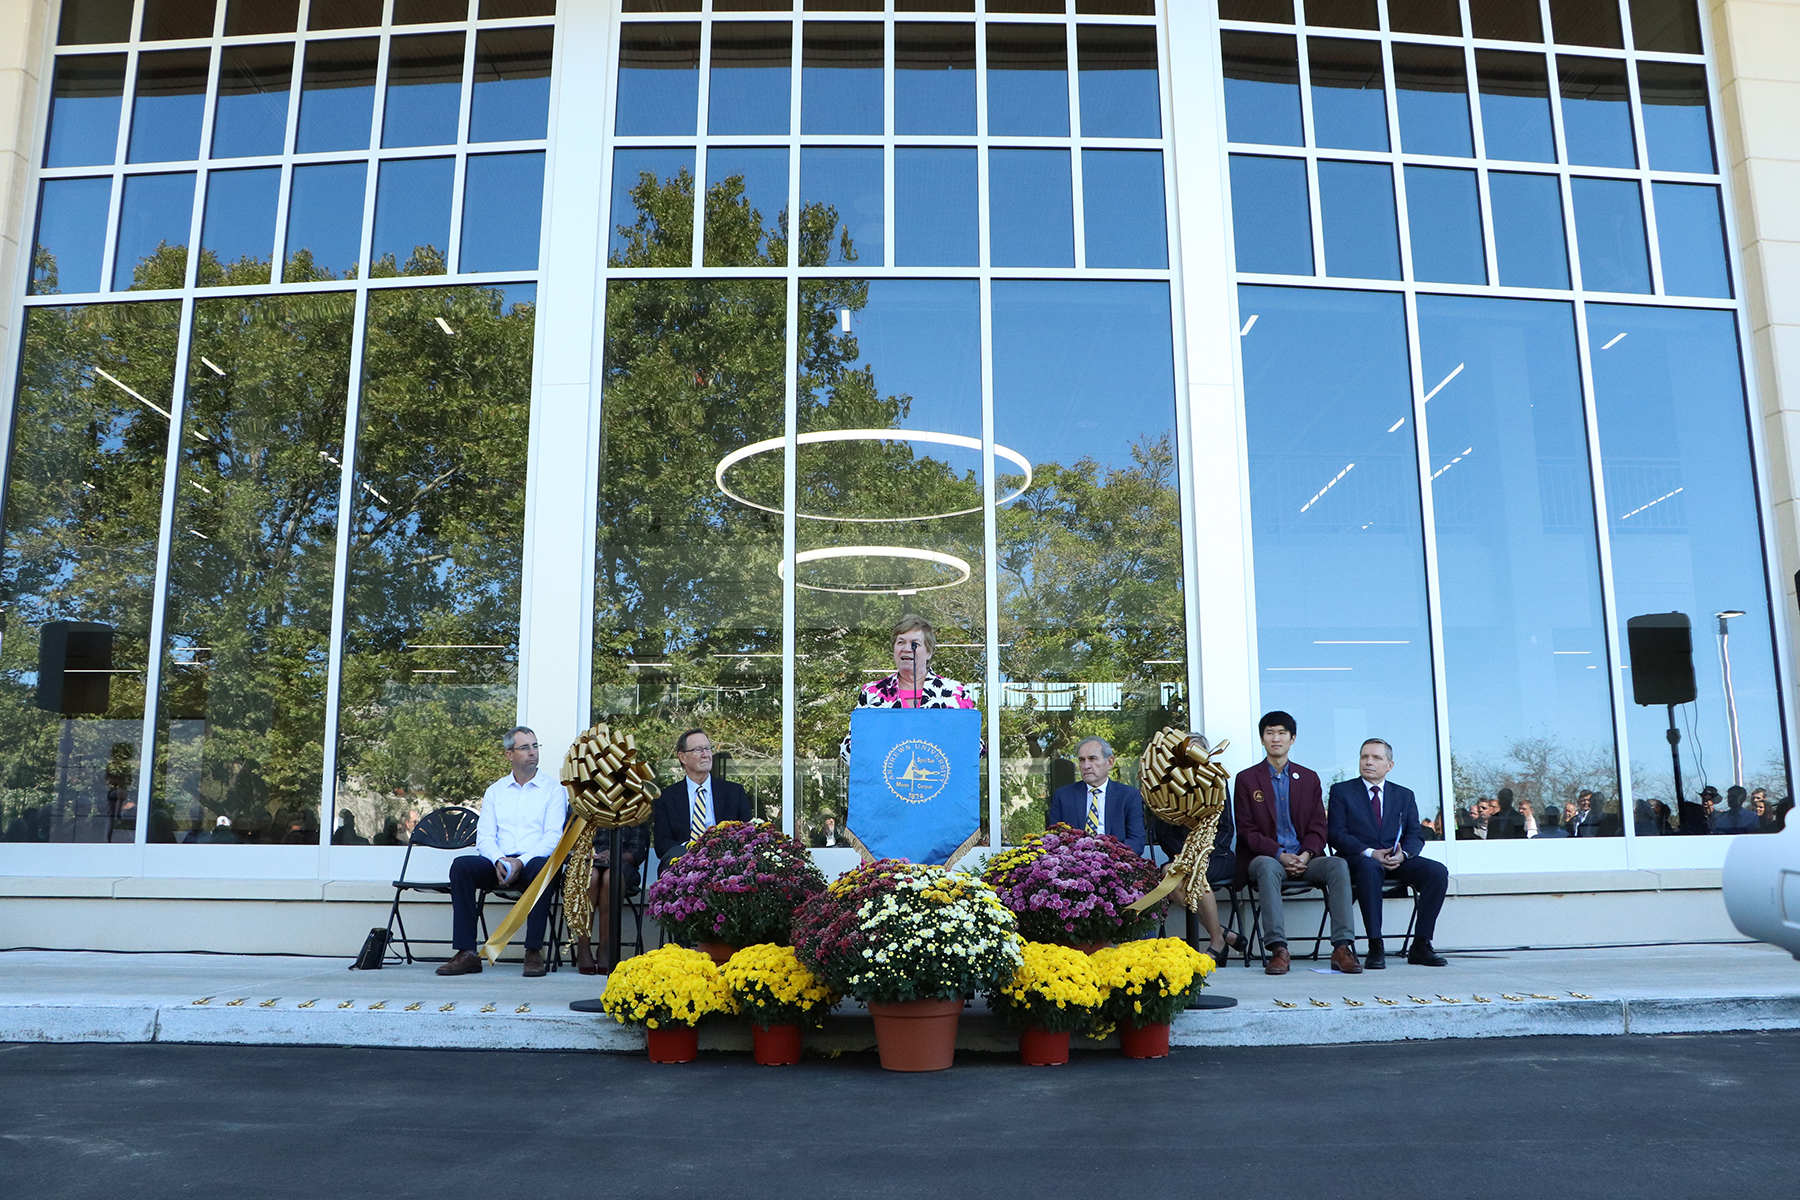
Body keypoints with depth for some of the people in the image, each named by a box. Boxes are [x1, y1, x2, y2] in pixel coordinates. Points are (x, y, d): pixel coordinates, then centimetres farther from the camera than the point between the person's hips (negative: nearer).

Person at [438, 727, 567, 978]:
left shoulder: (553, 789, 9)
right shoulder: (495, 791, 19)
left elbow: (553, 836, -3)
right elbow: (484, 836, 8)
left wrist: (522, 862, -19)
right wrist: (499, 860, -14)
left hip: (534, 861, -3)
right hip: (499, 862, 3)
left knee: (542, 867, -38)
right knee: (461, 866, -25)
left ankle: (534, 952, -34)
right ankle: (466, 953, -27)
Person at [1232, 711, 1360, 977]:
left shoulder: (1309, 778, 17)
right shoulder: (1246, 779, 8)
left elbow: (1318, 827, 10)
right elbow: (1246, 830, 0)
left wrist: (1306, 855, -12)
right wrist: (1280, 855, -15)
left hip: (1304, 859, 3)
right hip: (1266, 857, -3)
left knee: (1338, 865, -27)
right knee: (1267, 867, -37)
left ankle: (1342, 946, -31)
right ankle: (1278, 948, -43)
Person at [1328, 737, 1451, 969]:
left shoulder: (1404, 795, 19)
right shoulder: (1341, 791, 8)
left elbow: (1415, 836, 10)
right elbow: (1337, 835, -2)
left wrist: (1403, 854, -13)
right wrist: (1370, 853, -17)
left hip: (1397, 861, 4)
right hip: (1359, 859, -4)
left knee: (1438, 872, -23)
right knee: (1370, 868, -39)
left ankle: (1420, 945, -16)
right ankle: (1375, 947, -36)